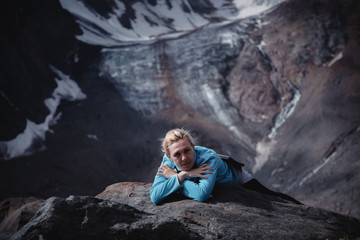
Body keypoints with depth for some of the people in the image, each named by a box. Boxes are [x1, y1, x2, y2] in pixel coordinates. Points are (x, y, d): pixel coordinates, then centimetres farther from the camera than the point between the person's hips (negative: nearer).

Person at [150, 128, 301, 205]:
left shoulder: (208, 158, -47)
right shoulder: (168, 162, -35)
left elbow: (202, 195, -61)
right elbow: (154, 197, -45)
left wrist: (174, 177, -50)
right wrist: (182, 175, -53)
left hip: (235, 177, -4)